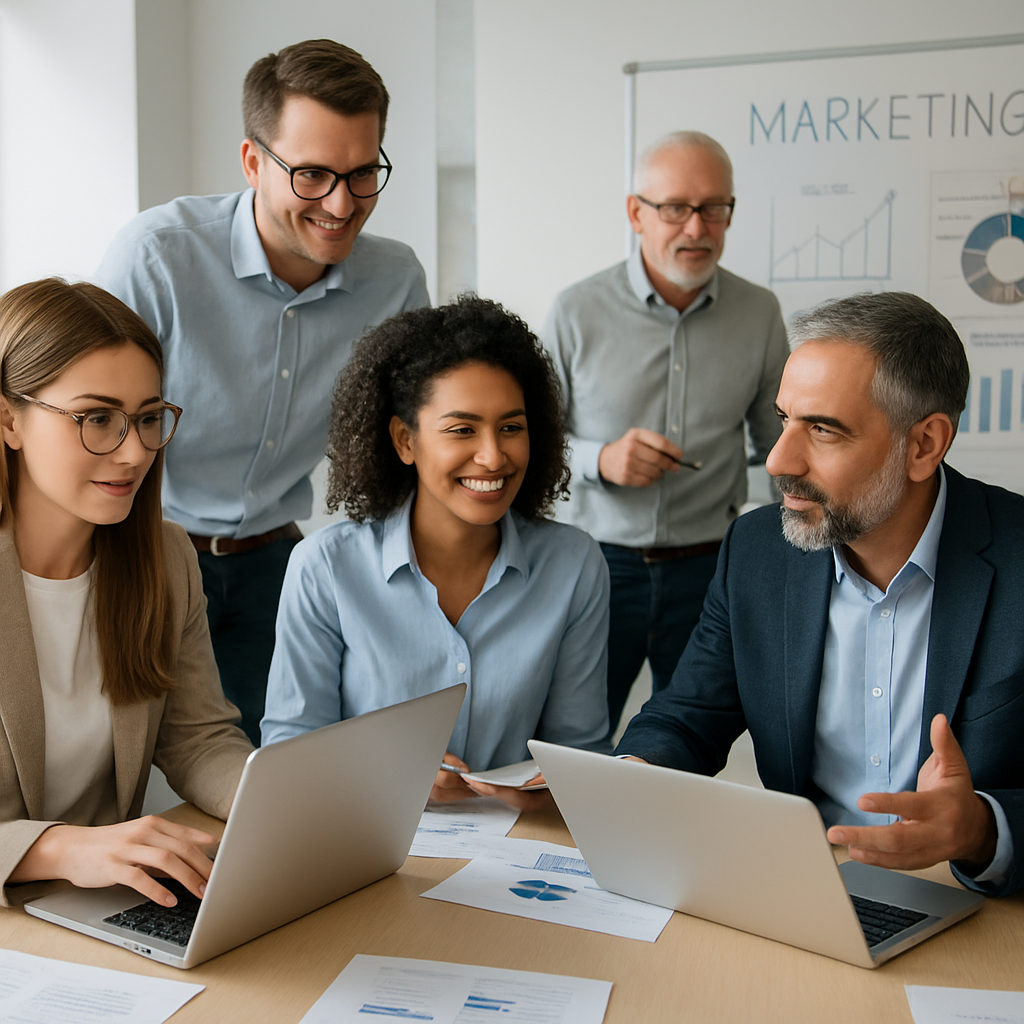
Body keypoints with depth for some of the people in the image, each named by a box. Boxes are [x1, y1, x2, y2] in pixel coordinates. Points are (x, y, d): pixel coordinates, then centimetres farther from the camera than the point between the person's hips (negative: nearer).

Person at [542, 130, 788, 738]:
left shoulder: (759, 314, 2)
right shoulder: (578, 312, -4)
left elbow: (779, 447, 10)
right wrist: (601, 459, -19)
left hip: (709, 570, 2)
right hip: (600, 560, -1)